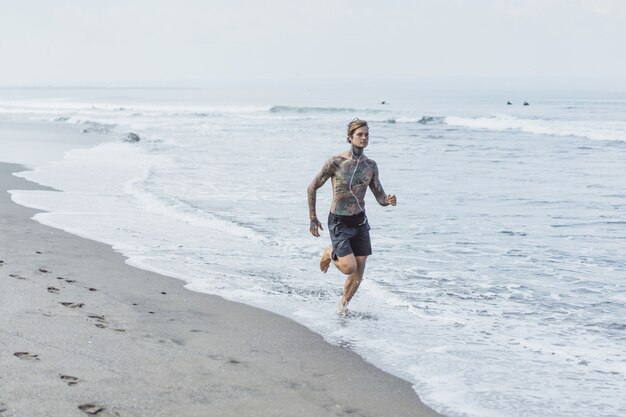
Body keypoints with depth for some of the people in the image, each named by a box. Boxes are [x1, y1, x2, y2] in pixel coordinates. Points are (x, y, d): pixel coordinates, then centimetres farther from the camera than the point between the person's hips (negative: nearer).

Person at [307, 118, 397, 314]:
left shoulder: (370, 165, 0)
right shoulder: (335, 162, -14)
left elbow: (380, 197, 5)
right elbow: (312, 188, -4)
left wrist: (388, 200, -20)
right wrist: (313, 218, -2)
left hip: (360, 221, 5)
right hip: (339, 222, -4)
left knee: (359, 272, 4)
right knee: (349, 267, -15)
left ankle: (342, 307, 26)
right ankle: (330, 253, 18)